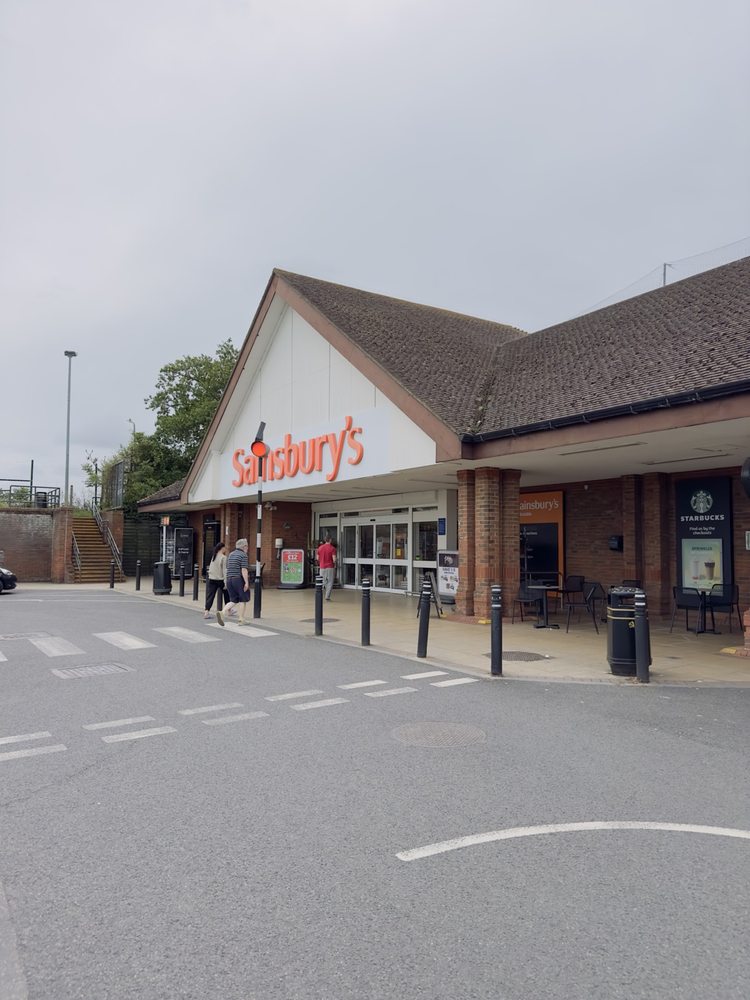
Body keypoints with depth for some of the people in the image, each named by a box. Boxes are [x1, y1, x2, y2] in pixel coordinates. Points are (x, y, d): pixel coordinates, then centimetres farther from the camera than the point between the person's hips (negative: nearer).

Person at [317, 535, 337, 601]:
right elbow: (334, 559, -14)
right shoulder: (332, 548, -10)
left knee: (323, 581, 18)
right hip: (330, 567, -4)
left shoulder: (320, 547, 4)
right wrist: (334, 565, 5)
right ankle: (327, 597, 1)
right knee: (330, 582, 3)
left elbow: (318, 558, 8)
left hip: (322, 567, 4)